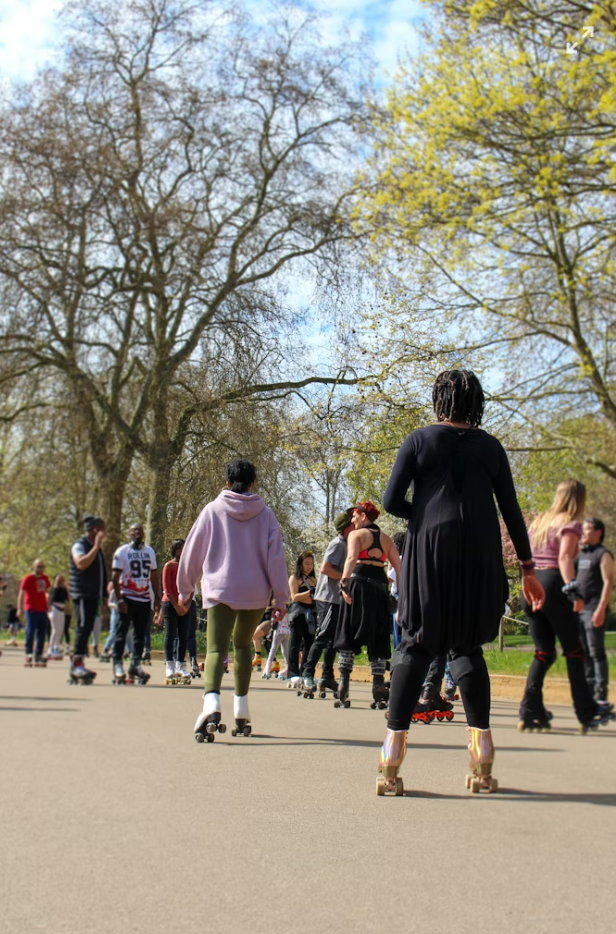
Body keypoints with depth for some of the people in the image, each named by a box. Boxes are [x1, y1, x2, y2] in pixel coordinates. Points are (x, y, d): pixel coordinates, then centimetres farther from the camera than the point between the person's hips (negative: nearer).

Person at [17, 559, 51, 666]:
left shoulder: (45, 578, 11)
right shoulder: (28, 578, -8)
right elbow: (21, 594, -12)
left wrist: (48, 605, 17)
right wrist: (20, 609, -20)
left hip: (42, 609, 6)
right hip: (31, 609, -6)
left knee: (42, 632, 7)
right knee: (30, 631, -9)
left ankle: (39, 655, 14)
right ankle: (28, 654, -7)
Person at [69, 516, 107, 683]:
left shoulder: (95, 548, 20)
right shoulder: (80, 545, -8)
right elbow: (81, 563, -28)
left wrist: (103, 595, 24)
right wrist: (96, 547, -27)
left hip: (93, 595, 9)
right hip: (82, 594, -9)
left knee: (86, 629, 8)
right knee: (84, 627, -17)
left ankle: (75, 669, 11)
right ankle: (77, 664, -18)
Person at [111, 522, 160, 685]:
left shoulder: (150, 551, 14)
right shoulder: (122, 551, -3)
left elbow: (154, 575, 17)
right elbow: (115, 577, -7)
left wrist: (157, 597, 10)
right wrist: (119, 599, -15)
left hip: (144, 599, 5)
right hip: (127, 598, -5)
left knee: (140, 634, 5)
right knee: (121, 633, -4)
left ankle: (135, 664, 12)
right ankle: (117, 665, 0)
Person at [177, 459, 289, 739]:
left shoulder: (212, 510, 3)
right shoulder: (265, 514, 6)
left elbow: (192, 552, 7)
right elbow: (276, 557, 2)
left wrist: (185, 590, 19)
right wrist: (281, 598, 5)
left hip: (220, 591, -2)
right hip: (256, 593, 2)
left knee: (216, 649, -8)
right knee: (242, 645, 21)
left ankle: (211, 707, -34)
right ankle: (241, 715, 21)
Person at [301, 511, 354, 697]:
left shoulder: (343, 544, 17)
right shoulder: (338, 544, -12)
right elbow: (325, 569, -21)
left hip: (335, 598, 10)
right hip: (328, 598, -10)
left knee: (332, 639, 10)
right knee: (323, 637, -10)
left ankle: (327, 677, 14)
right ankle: (308, 674, -8)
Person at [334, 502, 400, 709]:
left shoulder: (356, 534, 3)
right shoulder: (386, 539, 18)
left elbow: (352, 558, -16)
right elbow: (399, 566, 9)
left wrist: (343, 583, -24)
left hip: (359, 583, -4)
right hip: (380, 586, 4)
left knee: (348, 636, 1)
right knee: (378, 639, 9)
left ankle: (343, 690, -5)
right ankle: (378, 689, 2)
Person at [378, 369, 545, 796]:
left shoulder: (420, 440, 4)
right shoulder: (490, 446, 9)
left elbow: (391, 501, -3)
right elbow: (511, 510, 7)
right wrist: (528, 567, 12)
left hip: (431, 551, -2)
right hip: (480, 556, 2)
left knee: (416, 645, 1)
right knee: (468, 646, 13)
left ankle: (392, 763, -8)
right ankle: (483, 760, 6)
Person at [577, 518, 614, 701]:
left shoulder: (603, 555, -3)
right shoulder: (580, 555, 19)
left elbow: (608, 583, -11)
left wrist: (601, 609, -20)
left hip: (594, 610, -7)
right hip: (578, 609, 7)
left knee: (596, 652, -7)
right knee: (584, 653, 8)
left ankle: (600, 693, -5)